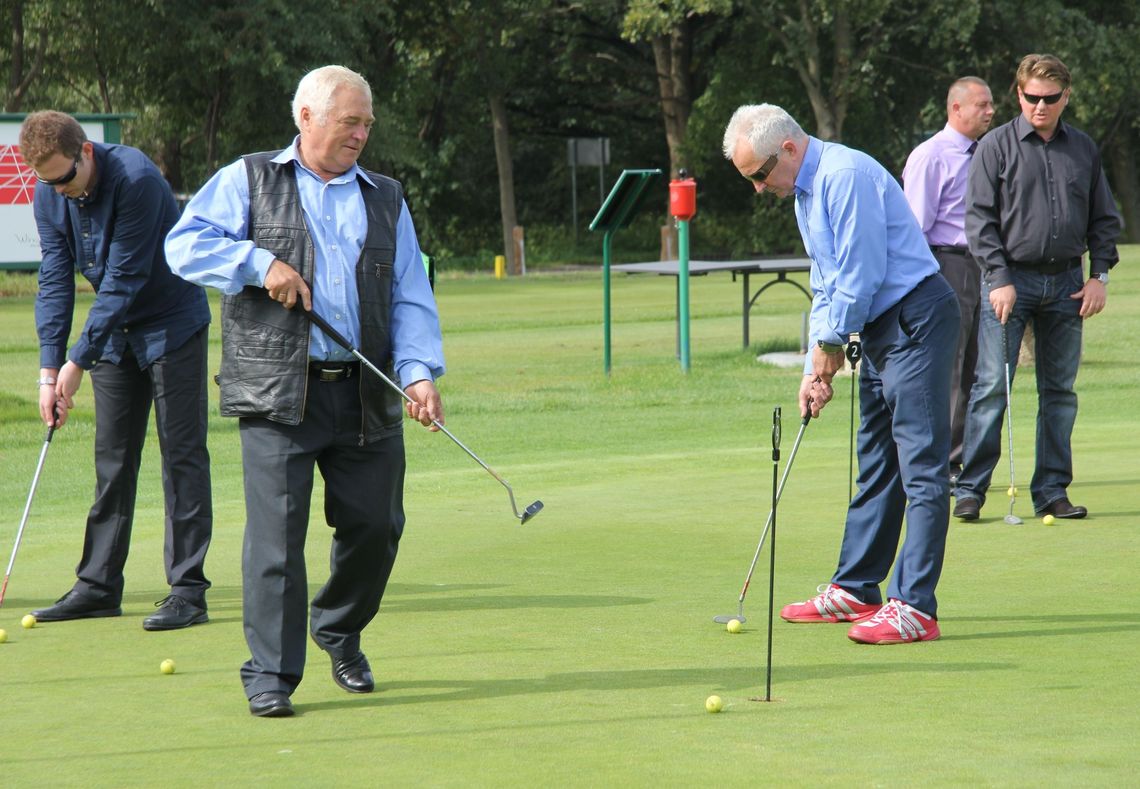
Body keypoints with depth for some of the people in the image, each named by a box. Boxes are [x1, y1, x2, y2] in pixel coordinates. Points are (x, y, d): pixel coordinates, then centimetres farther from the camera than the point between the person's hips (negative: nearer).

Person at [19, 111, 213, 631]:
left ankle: (188, 589, -6)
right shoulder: (49, 195, -5)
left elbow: (124, 280, -25)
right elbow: (55, 279, -2)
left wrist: (78, 360, -22)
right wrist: (49, 370, -10)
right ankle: (99, 585, 12)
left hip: (173, 323, -6)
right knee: (112, 459, 7)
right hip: (114, 332, 6)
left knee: (182, 453, -7)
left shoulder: (135, 178, -27)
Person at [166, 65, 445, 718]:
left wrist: (420, 372, -5)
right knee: (277, 530, -9)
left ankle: (341, 634, 30)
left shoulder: (386, 199, 18)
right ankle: (271, 675, -2)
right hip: (278, 394, -3)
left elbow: (411, 299, 11)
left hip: (367, 397, 4)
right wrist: (260, 264, -10)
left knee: (376, 524, 3)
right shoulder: (249, 180, 9)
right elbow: (185, 244, 3)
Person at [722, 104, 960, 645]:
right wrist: (816, 368, 12)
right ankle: (855, 590, 23)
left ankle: (914, 607, -15)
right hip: (880, 330, 11)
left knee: (921, 466, -11)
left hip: (916, 320, -11)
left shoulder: (845, 175, -18)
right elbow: (826, 288, 21)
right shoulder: (805, 193, 16)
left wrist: (830, 343, -7)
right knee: (875, 463, 15)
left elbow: (863, 273, -20)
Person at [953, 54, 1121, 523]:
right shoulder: (996, 147, 1)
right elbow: (979, 217, -3)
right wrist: (999, 279, -11)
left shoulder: (1084, 150, 11)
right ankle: (969, 490, -4)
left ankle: (1051, 491, 12)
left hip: (1066, 282, 4)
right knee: (992, 386, -7)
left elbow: (1104, 218, 16)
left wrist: (1099, 275, 4)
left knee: (1060, 390, 6)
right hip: (1011, 278, -3)